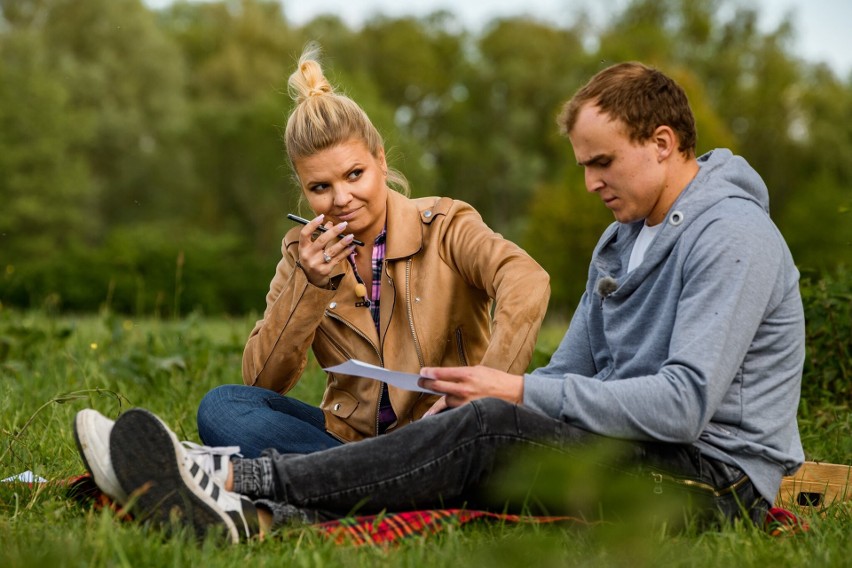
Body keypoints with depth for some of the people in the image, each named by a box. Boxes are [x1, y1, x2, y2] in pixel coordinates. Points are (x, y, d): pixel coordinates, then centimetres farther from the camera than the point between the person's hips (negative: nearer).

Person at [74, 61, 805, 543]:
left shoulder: (731, 235, -12)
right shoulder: (621, 241, 18)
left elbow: (684, 403, -23)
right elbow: (570, 376, 16)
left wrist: (519, 394, -20)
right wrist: (490, 390, -5)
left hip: (716, 479, -8)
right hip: (621, 450, 8)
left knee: (490, 431, -28)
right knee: (481, 436, -17)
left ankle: (240, 480, -30)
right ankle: (254, 519, -36)